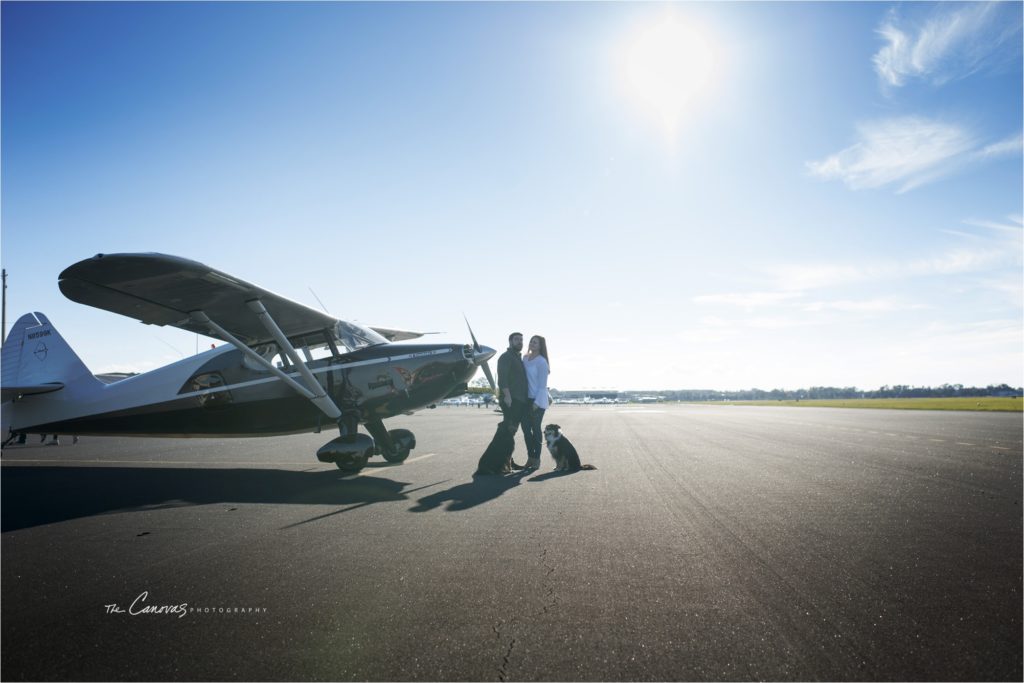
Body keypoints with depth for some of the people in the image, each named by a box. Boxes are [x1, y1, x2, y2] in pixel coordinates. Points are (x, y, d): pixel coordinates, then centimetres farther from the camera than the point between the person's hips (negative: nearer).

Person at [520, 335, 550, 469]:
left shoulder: (541, 362, -10)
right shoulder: (525, 358, 8)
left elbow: (542, 385, -11)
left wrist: (536, 403, -15)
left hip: (538, 400, -6)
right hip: (526, 399, 6)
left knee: (536, 428, 0)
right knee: (526, 428, 5)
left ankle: (537, 459, 10)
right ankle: (530, 457, 17)